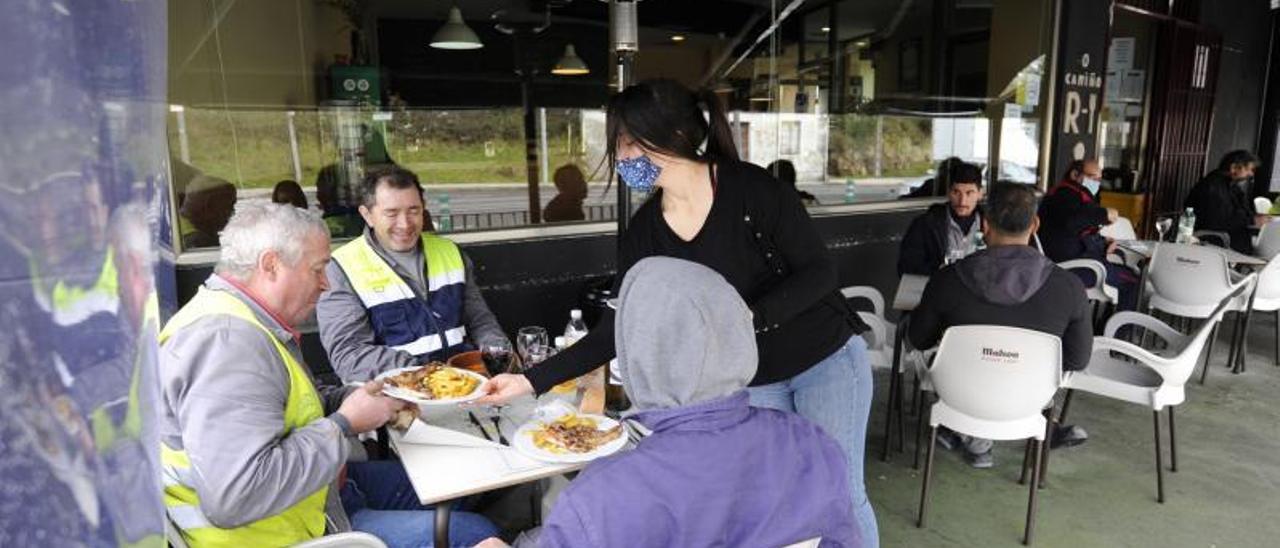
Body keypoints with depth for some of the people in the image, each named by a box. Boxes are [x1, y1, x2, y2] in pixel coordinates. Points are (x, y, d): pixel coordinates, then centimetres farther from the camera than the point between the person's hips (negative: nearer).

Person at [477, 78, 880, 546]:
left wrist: (748, 318, -32)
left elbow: (820, 273, -16)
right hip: (750, 381, 3)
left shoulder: (751, 188, -21)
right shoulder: (645, 233, -9)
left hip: (826, 357, -3)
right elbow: (615, 332, -6)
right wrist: (532, 380, -12)